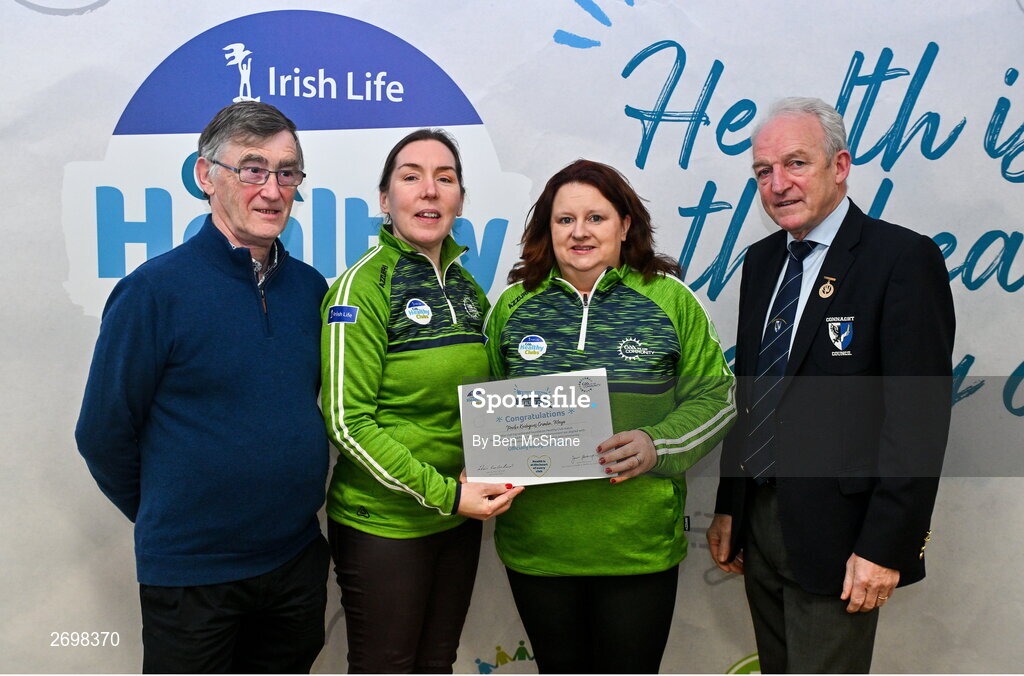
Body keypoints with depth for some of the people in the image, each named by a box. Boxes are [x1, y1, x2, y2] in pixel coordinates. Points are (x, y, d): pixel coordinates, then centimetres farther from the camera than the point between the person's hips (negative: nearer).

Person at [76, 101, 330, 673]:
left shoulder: (311, 287, 1)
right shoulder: (156, 289, -14)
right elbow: (104, 433, -7)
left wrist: (290, 508, 12)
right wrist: (169, 521, 3)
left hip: (299, 559, 5)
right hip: (191, 575, -4)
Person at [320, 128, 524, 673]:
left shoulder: (467, 289, 7)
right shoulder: (364, 285, -13)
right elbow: (348, 421, -18)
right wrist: (444, 494, -20)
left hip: (459, 522, 6)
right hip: (381, 524, -6)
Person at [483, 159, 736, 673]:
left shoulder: (669, 300, 1)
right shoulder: (513, 306, 5)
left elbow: (714, 396, 1)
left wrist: (657, 444, -16)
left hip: (640, 546, -1)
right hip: (535, 546, 2)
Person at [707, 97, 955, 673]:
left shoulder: (904, 259, -13)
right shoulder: (762, 262, 9)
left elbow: (919, 416, -16)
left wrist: (884, 547, -18)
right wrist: (728, 507, 12)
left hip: (834, 537, -6)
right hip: (758, 520, 7)